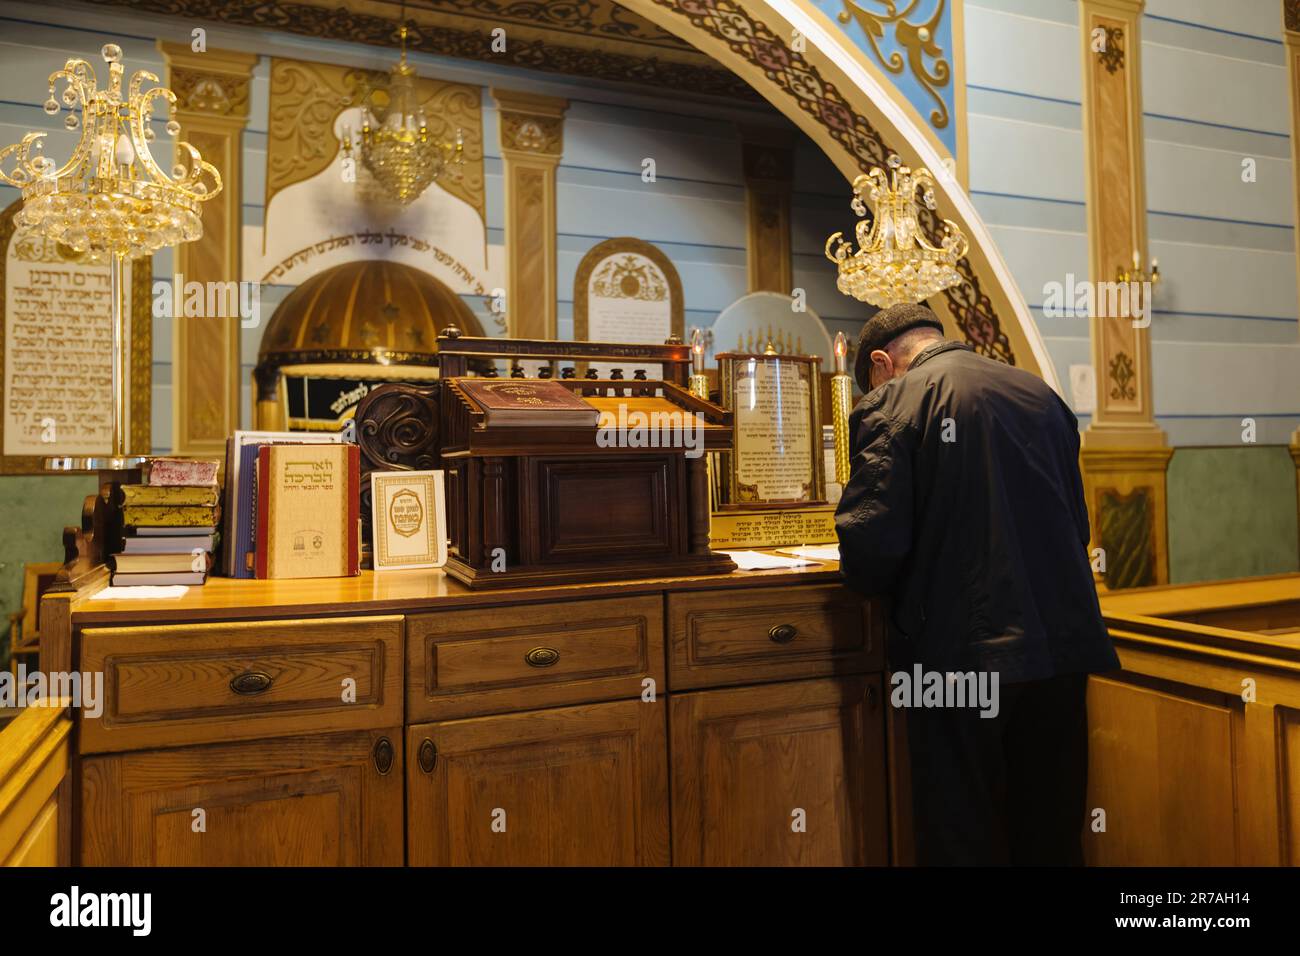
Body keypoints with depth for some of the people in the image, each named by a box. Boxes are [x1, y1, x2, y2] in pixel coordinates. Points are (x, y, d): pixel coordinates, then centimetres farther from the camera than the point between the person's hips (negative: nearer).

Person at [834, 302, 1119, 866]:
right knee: (1053, 836, 20)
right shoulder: (1040, 393, 11)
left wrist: (876, 585, 4)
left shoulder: (891, 404, -8)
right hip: (1062, 646, 6)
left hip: (963, 655, -6)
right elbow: (1077, 525, 16)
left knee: (959, 838, 9)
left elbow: (870, 541, -17)